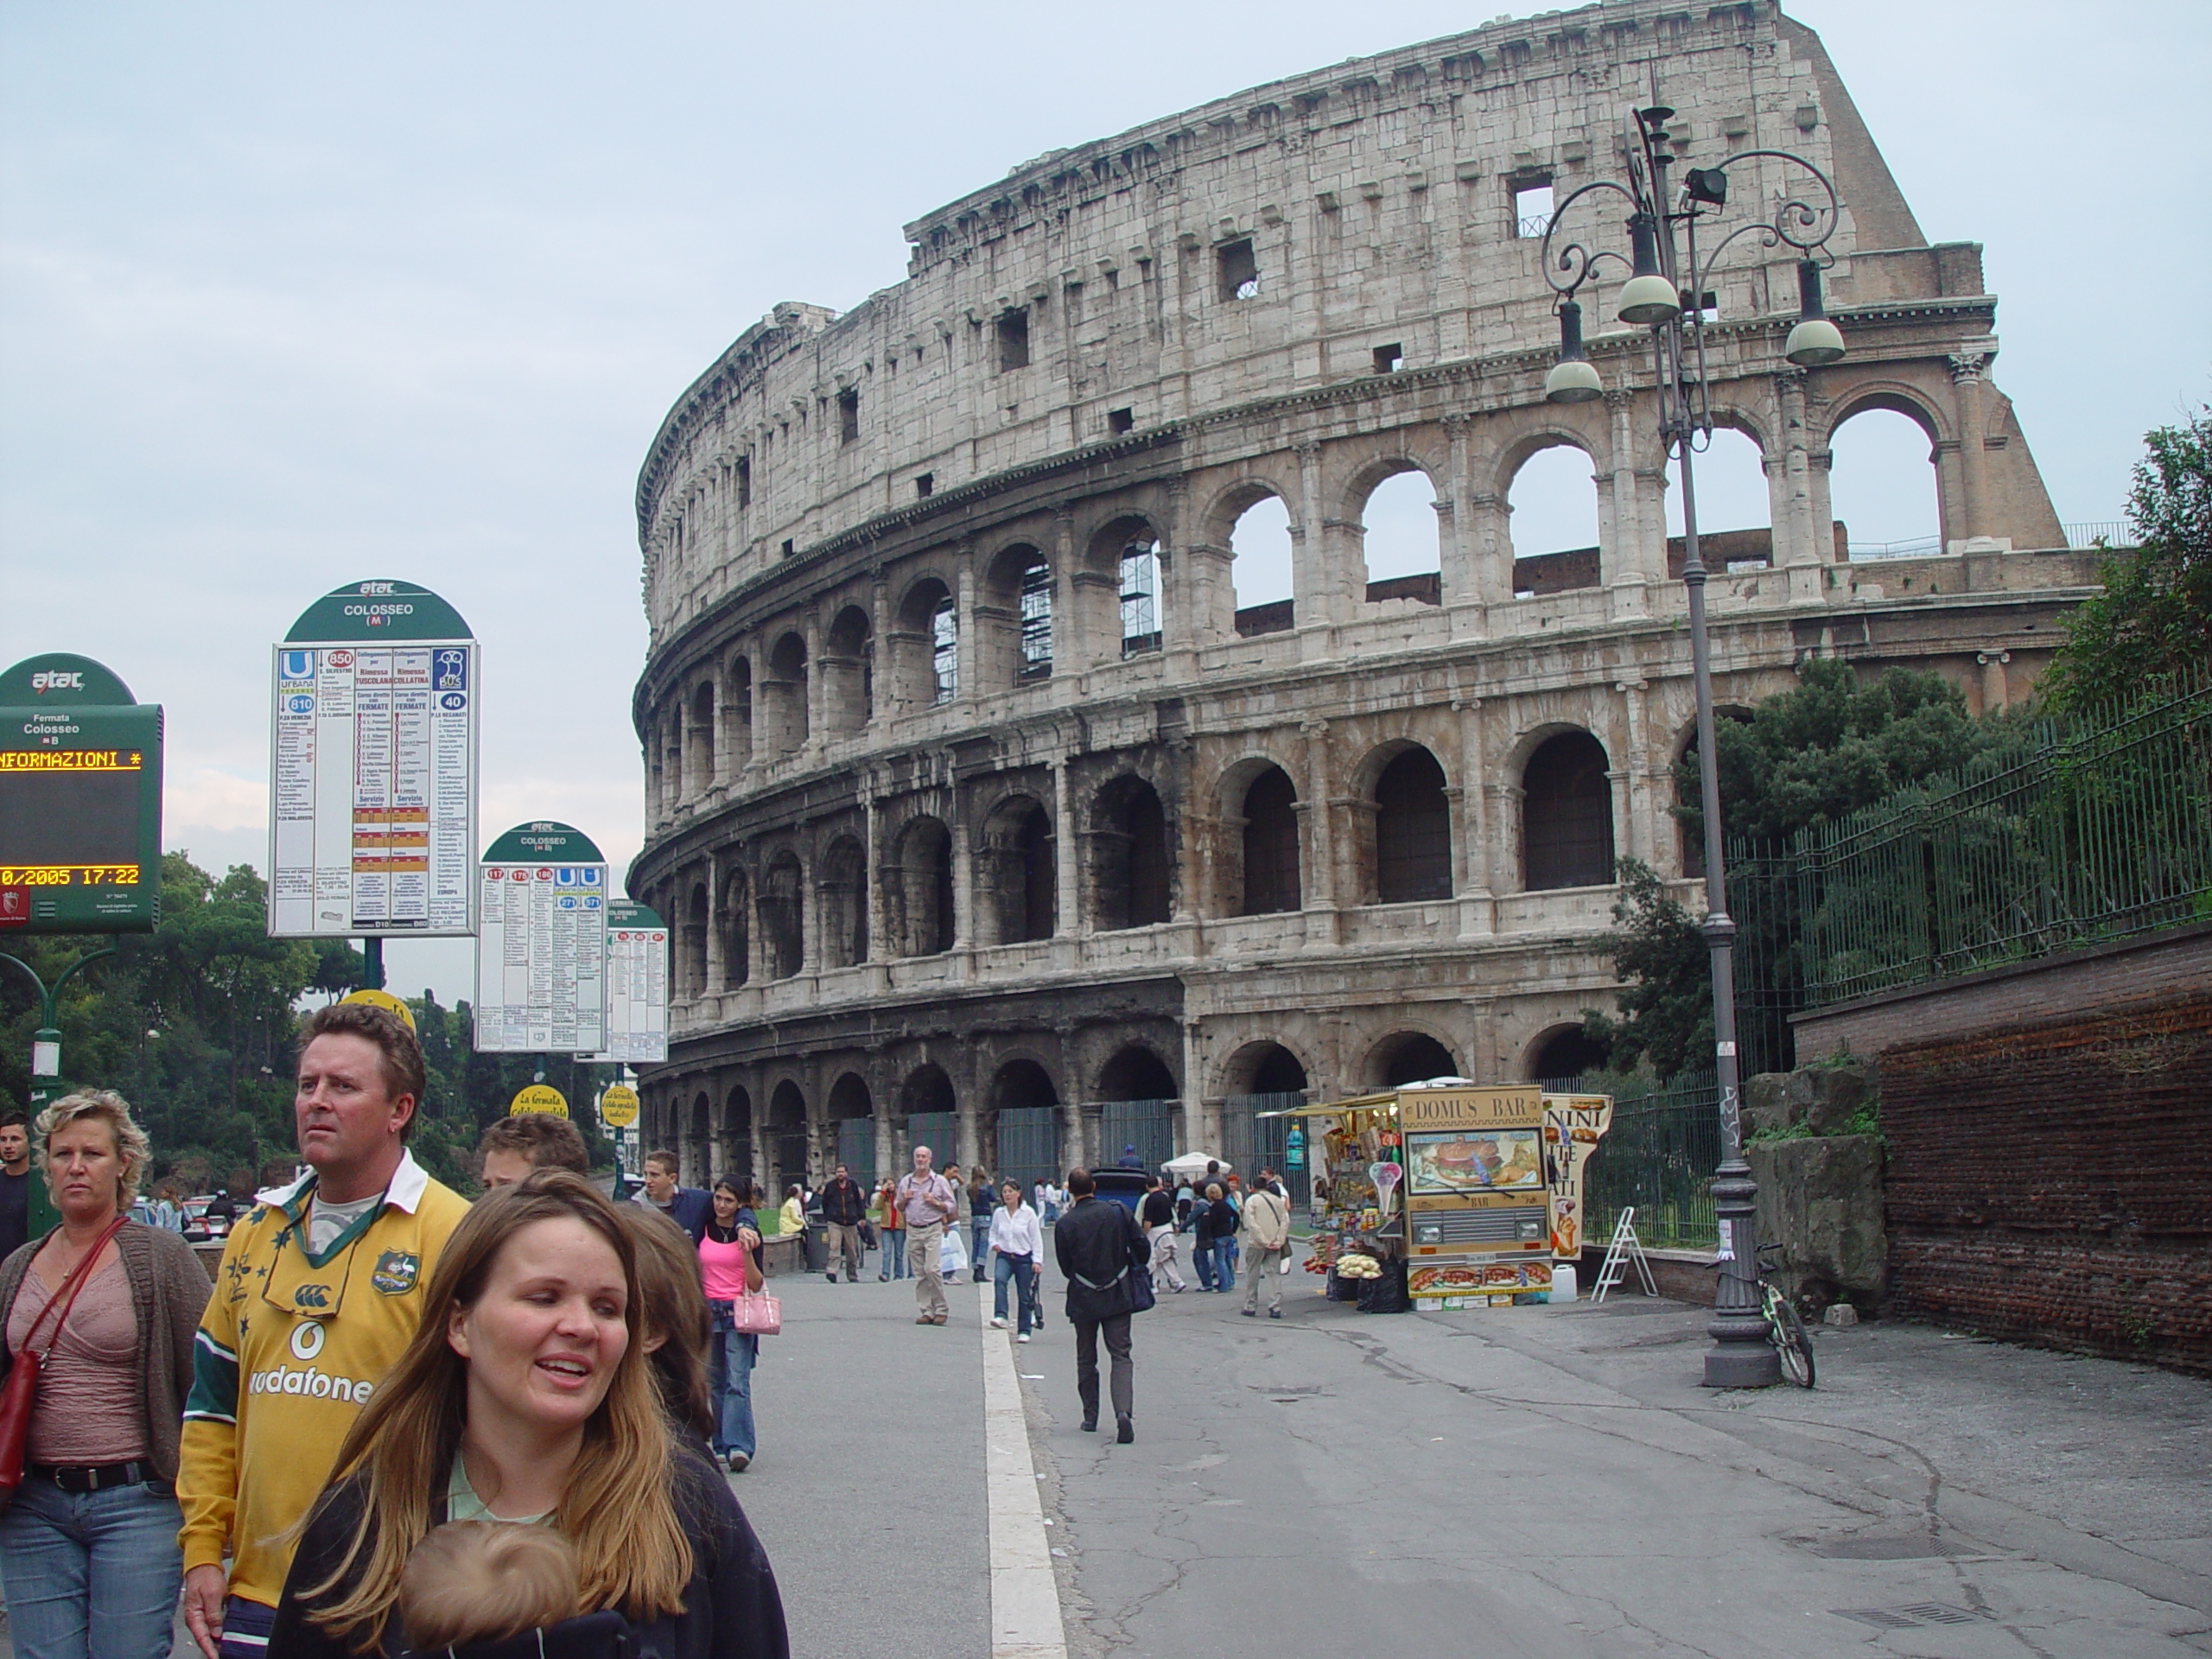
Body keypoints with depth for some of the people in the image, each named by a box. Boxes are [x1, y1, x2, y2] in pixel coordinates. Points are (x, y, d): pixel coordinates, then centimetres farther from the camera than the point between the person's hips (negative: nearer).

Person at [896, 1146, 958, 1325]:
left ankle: (941, 1309, -4)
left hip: (933, 1230, -4)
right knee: (919, 1274, 2)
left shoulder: (939, 1181, 4)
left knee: (932, 1269, -14)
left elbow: (952, 1206, 5)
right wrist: (904, 1200, 1)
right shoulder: (905, 1181, 14)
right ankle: (926, 1311, 6)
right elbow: (899, 1208, 22)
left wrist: (935, 1202, -10)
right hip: (913, 1231, 4)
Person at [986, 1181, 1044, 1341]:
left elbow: (1036, 1239, -2)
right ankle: (1000, 1316, -37)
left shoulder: (1028, 1213, -5)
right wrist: (994, 1243, -1)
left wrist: (1037, 1261, -8)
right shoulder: (998, 1214, 3)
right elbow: (993, 1232, 21)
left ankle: (1023, 1331, 16)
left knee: (1024, 1296, 4)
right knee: (999, 1279, -31)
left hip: (1024, 1258, -1)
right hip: (1004, 1256, 1)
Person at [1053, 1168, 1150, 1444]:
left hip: (1083, 1299, -1)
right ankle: (1124, 1411, -20)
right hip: (1118, 1296, 1)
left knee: (1086, 1360, 14)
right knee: (1121, 1356, 1)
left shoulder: (1065, 1224, -7)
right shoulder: (1118, 1213, -3)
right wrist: (1129, 1271, 18)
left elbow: (1065, 1267, 1)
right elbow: (1143, 1249, 0)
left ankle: (1090, 1418, 19)